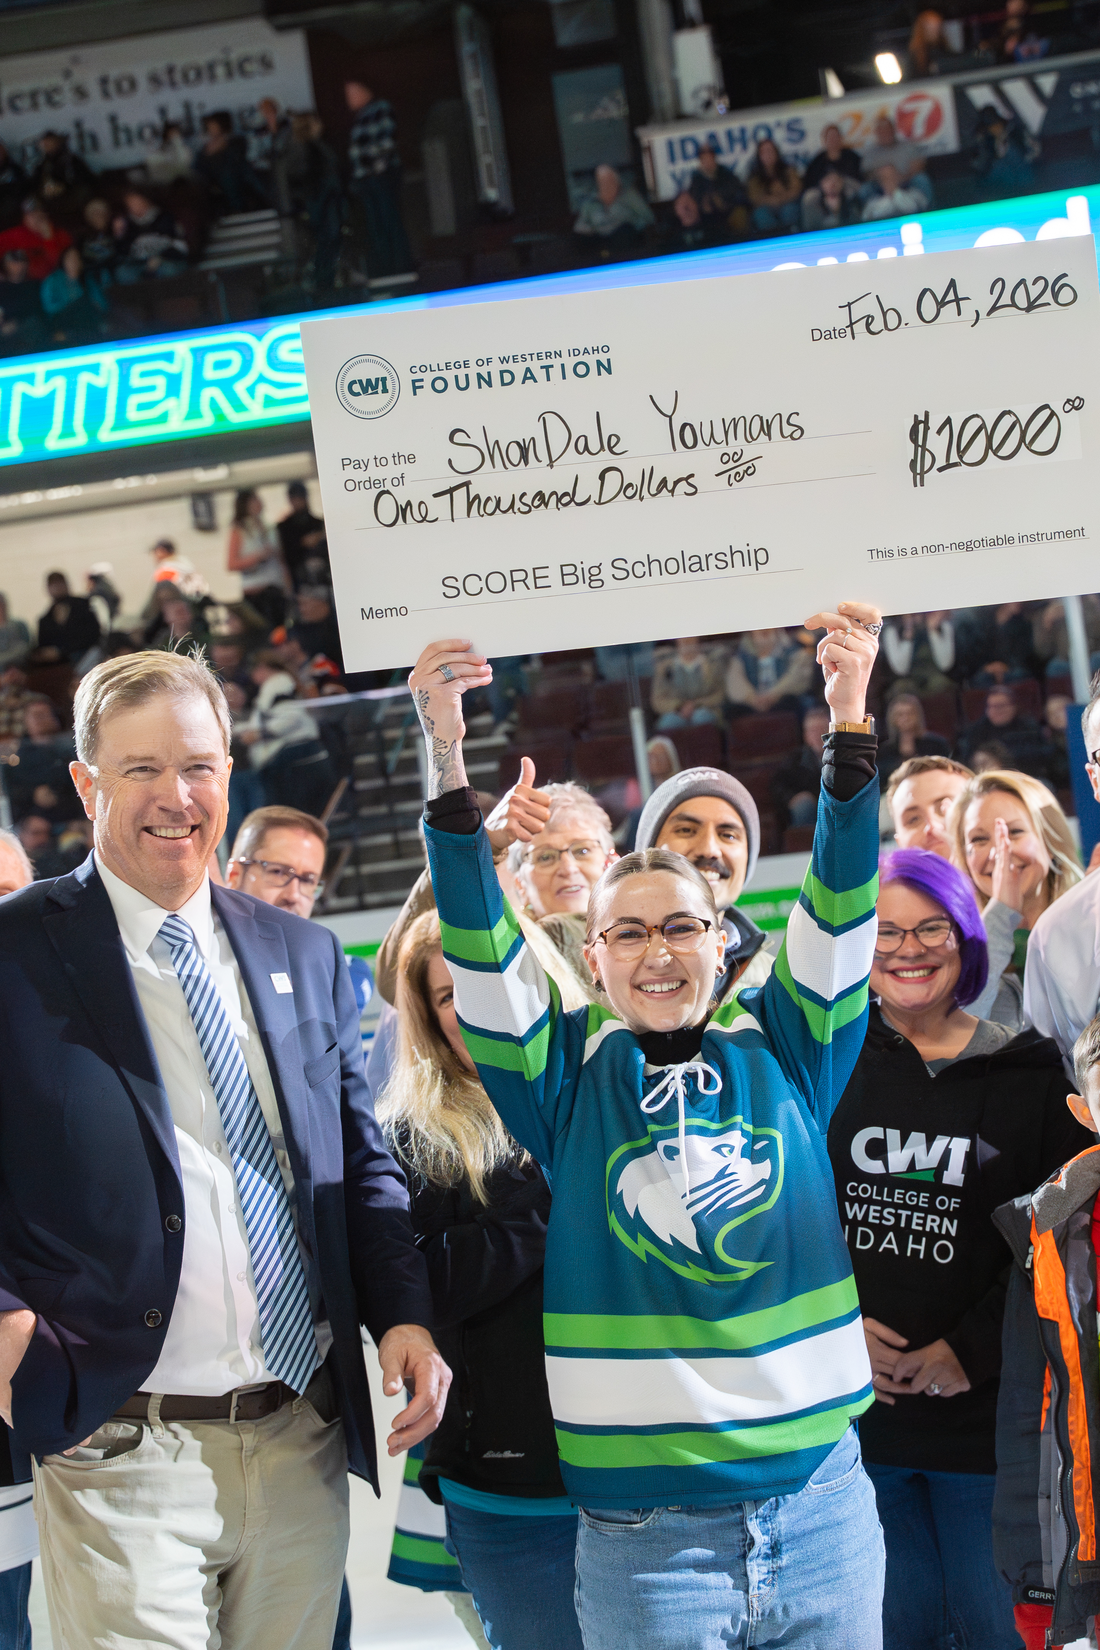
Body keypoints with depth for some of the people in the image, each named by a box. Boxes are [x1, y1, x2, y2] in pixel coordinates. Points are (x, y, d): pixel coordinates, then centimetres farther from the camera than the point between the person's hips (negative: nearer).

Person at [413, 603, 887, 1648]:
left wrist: (850, 717, -14)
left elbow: (841, 904, -2)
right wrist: (447, 757, -20)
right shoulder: (570, 1078, 2)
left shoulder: (781, 1049, 6)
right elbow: (479, 944, -8)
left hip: (824, 1506, 2)